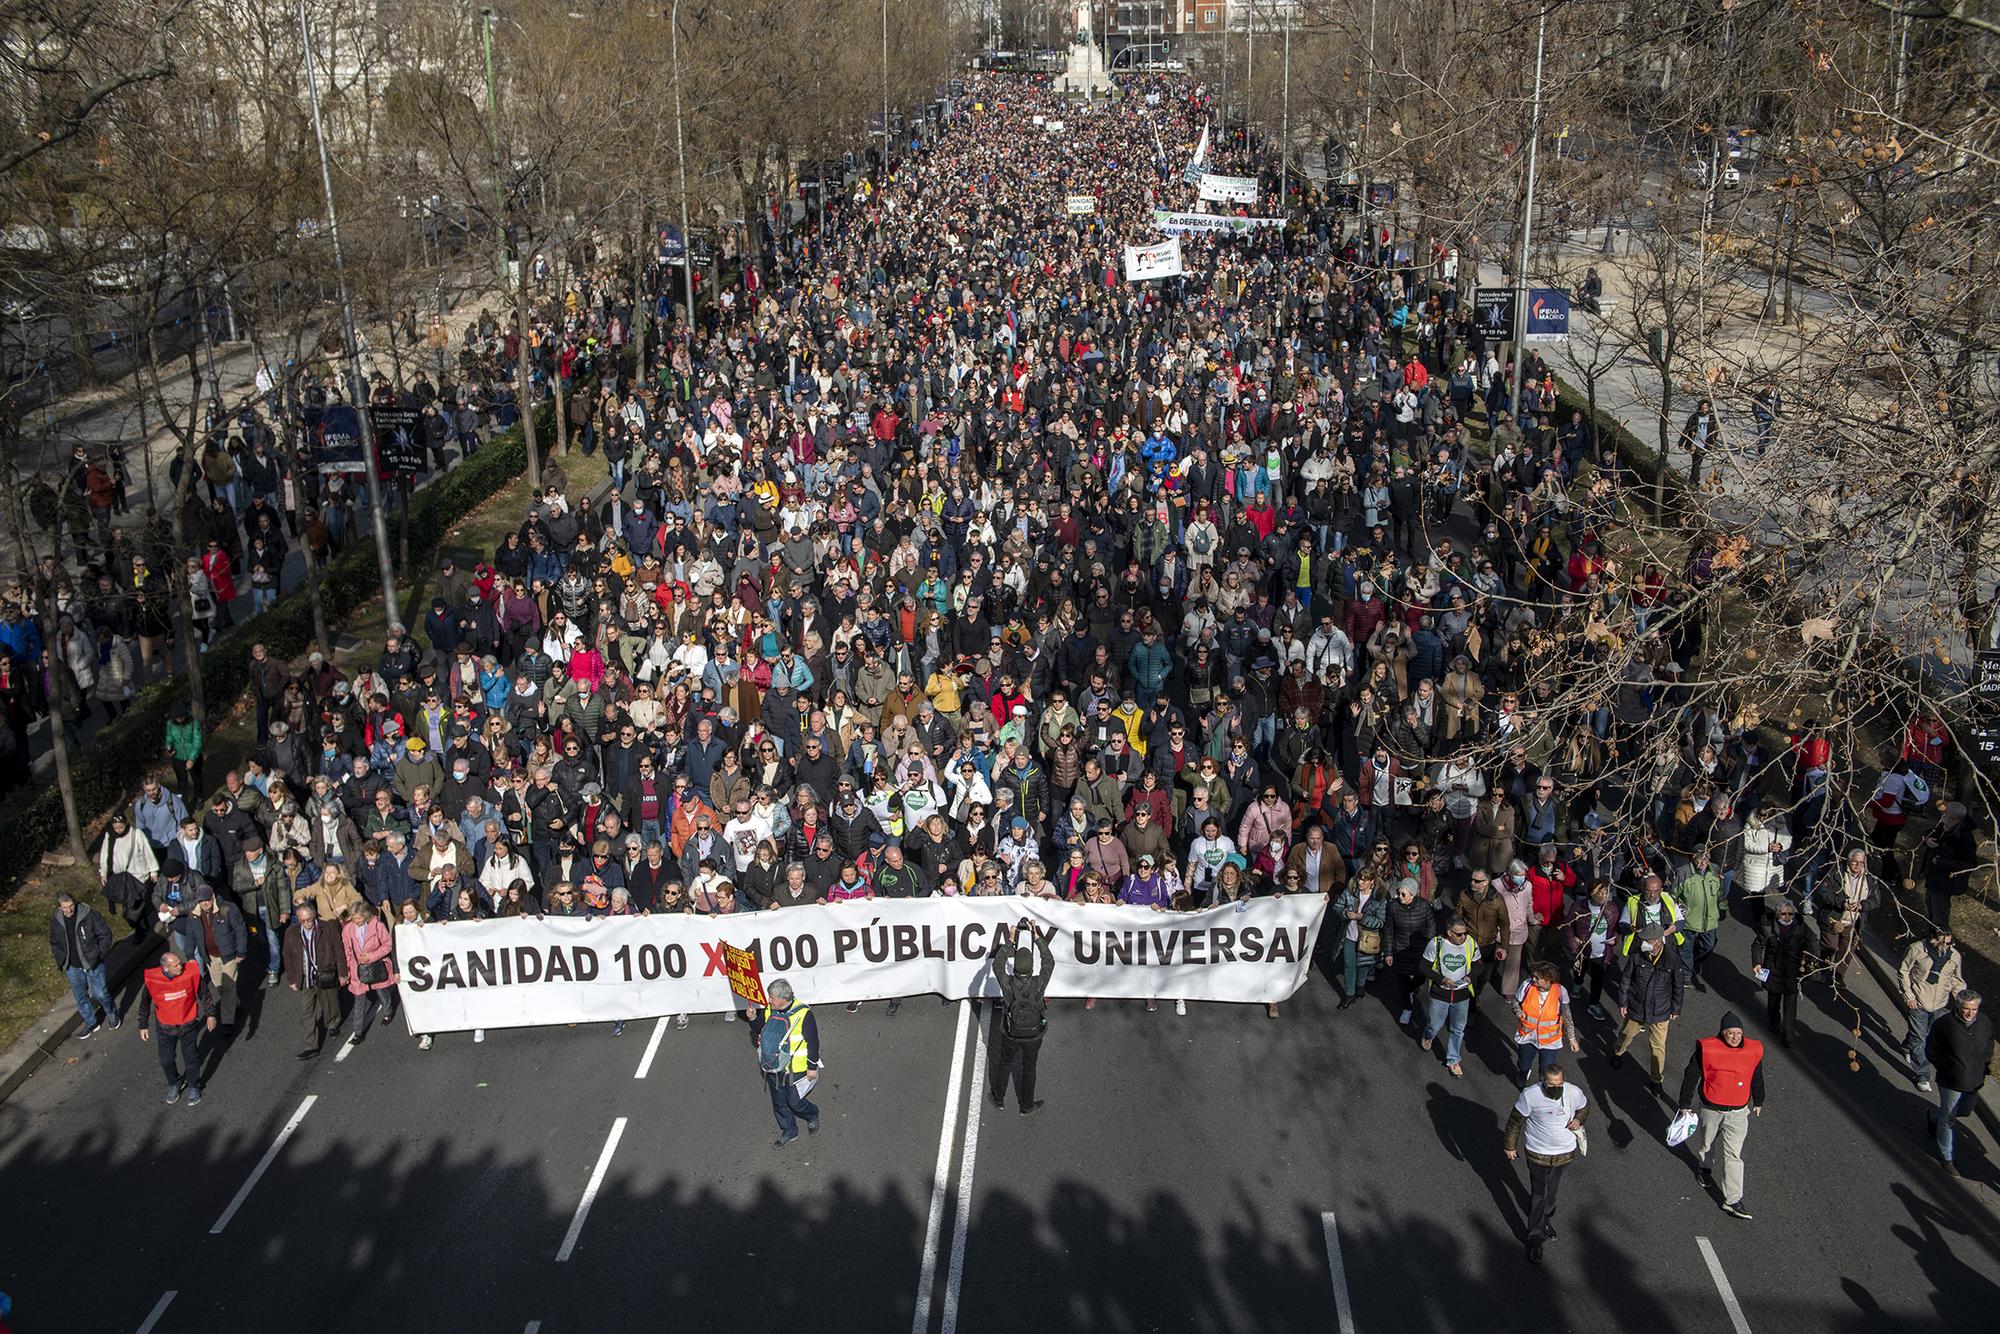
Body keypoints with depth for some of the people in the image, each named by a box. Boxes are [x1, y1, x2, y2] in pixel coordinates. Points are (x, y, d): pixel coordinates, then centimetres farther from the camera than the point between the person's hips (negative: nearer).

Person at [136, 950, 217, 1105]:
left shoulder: (191, 971, -24)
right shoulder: (152, 979, -24)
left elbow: (204, 992, -6)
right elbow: (145, 1003, -5)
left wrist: (210, 1014, 1)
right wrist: (143, 1026, 3)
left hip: (188, 1024, 0)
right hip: (165, 1028, 0)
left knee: (191, 1059, 15)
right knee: (166, 1060, 17)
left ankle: (193, 1087, 41)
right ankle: (174, 1084, 46)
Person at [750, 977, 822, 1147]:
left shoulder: (803, 1014, -23)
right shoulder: (769, 1010, -7)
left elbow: (813, 1042, -14)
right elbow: (758, 1028, 10)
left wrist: (812, 1067, -9)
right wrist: (753, 1018, -13)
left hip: (794, 1069, -5)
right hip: (773, 1069, 5)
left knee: (794, 1102, 6)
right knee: (779, 1102, 17)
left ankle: (812, 1116, 37)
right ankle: (788, 1132, 39)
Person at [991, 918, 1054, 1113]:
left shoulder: (1008, 984, -31)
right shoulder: (1039, 984, -30)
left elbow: (997, 964, -12)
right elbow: (1049, 962, -14)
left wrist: (1010, 942, -11)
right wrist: (1037, 937, -13)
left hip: (1011, 1034, 0)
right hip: (1033, 1035, 0)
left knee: (1004, 1063, 25)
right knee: (1028, 1068, 20)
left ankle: (999, 1099, 44)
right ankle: (1026, 1106, 38)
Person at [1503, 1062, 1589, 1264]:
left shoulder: (1574, 1093, -18)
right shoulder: (1530, 1096, -27)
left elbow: (1585, 1107, 7)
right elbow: (1516, 1120, -12)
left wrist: (1578, 1120, -14)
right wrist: (1510, 1145, -4)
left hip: (1566, 1152, 3)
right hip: (1539, 1154, -3)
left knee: (1552, 1188, 26)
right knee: (1538, 1195, 4)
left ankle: (1546, 1218, 51)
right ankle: (1536, 1237, 19)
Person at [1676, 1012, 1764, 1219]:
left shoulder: (1753, 1050, -8)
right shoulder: (1707, 1049, -17)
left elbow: (1757, 1078, 11)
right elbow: (1691, 1076, -7)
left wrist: (1758, 1101, 22)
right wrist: (1685, 1104, -3)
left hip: (1738, 1112, 1)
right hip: (1711, 1109, -1)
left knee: (1733, 1155, -3)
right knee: (1707, 1142, 22)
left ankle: (1733, 1200, 2)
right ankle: (1704, 1165, 54)